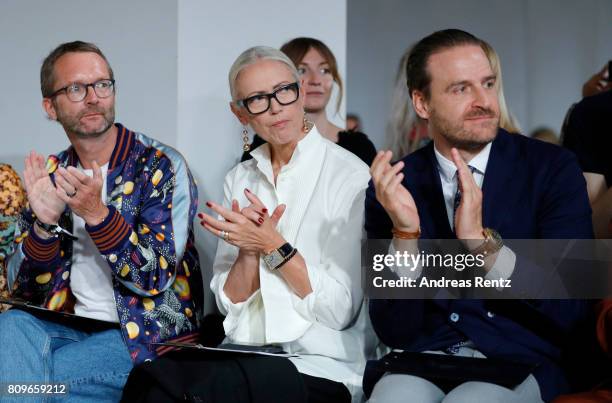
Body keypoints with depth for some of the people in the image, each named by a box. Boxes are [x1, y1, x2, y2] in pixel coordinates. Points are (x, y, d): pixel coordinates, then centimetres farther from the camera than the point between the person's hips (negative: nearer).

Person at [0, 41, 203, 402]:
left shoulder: (162, 166, -7)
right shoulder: (52, 173, 7)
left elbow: (156, 278, -14)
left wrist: (97, 213, -27)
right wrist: (45, 224, -17)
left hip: (150, 333, -5)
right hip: (70, 324, 5)